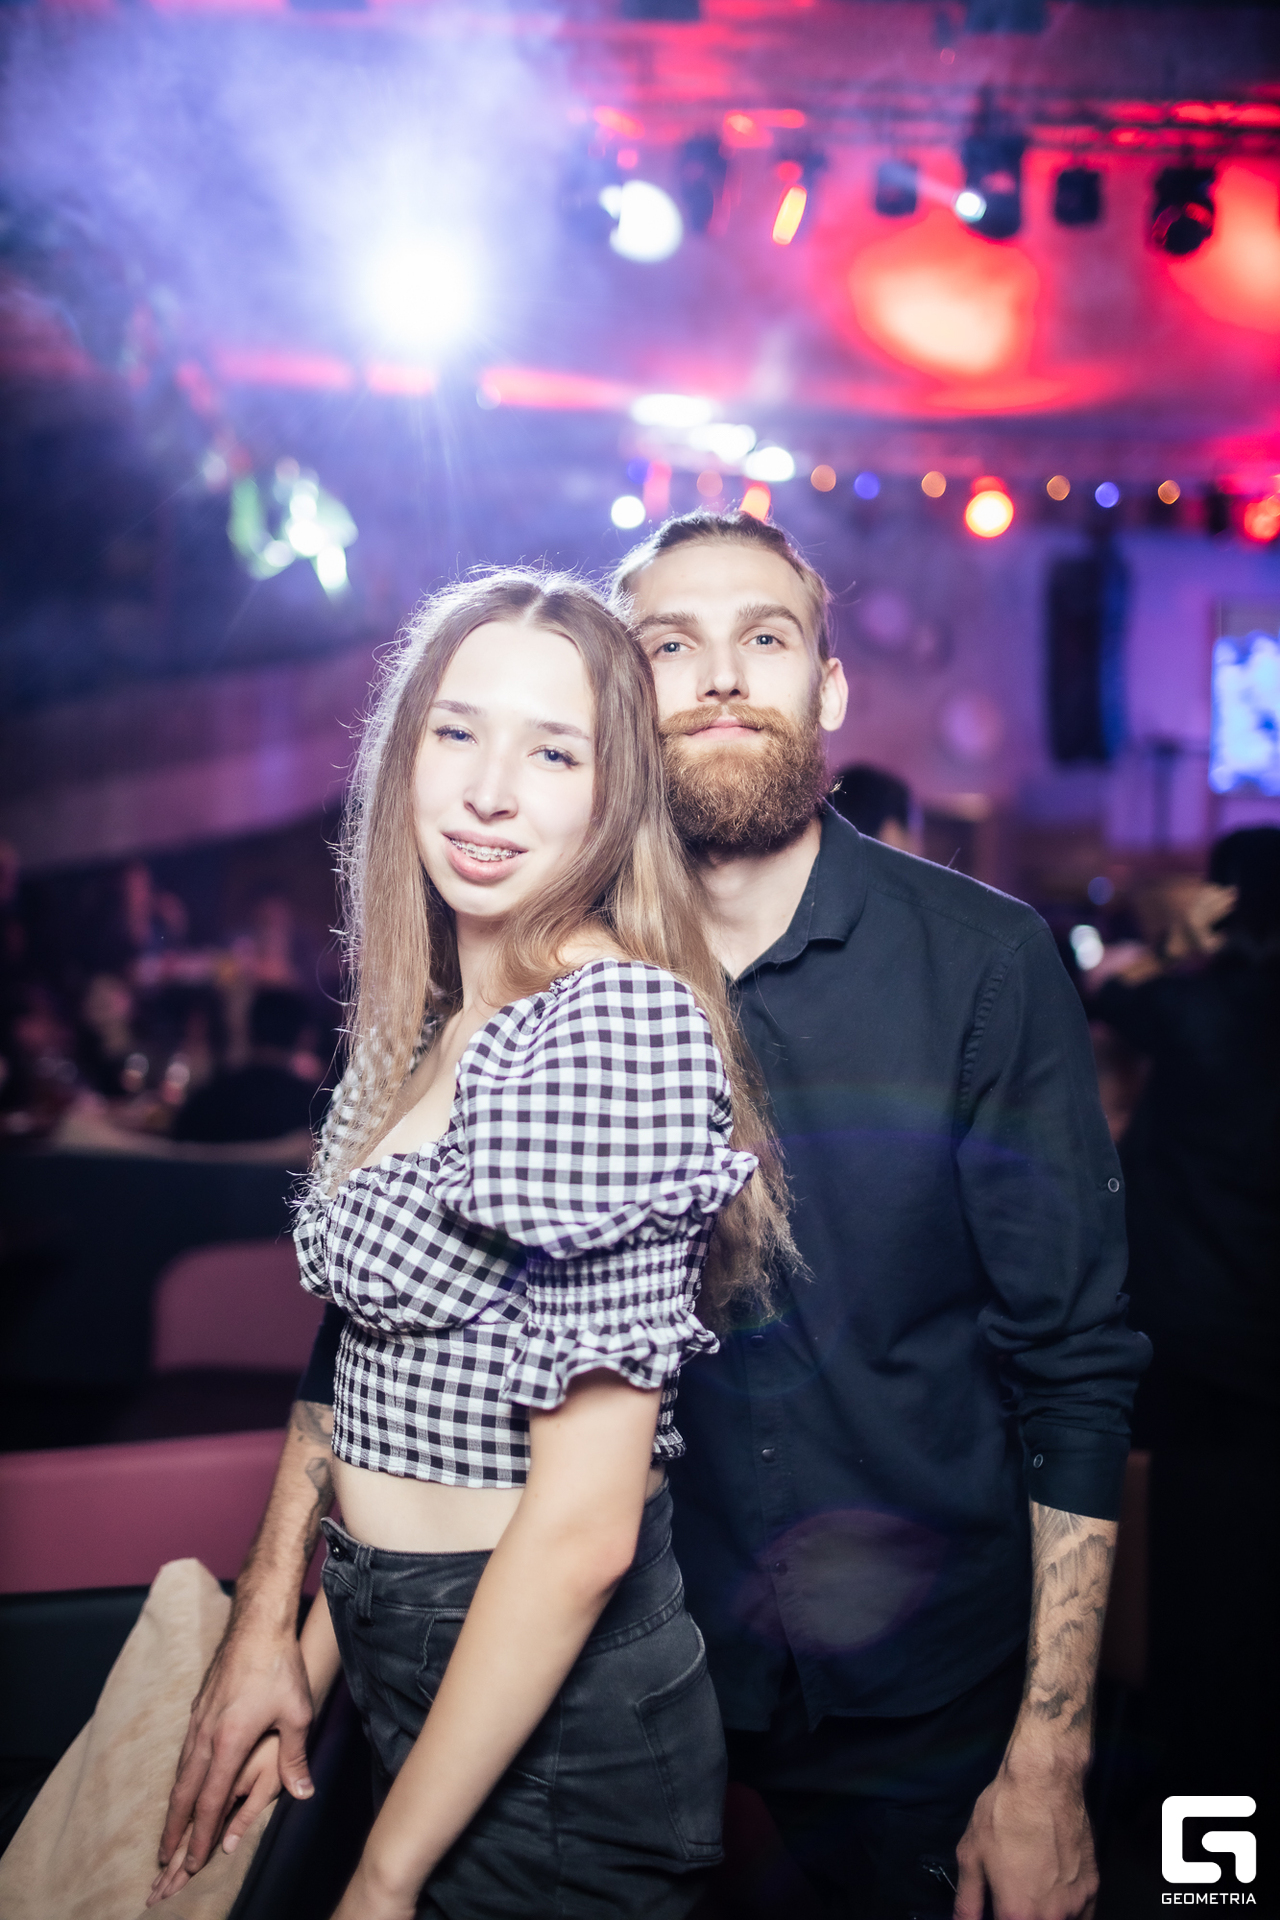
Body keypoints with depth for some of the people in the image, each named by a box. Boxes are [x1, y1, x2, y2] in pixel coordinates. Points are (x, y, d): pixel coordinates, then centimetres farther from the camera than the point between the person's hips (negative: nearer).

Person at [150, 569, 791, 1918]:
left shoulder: (623, 1019, -23)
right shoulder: (421, 1031, 4)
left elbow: (585, 1527, -24)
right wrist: (301, 1670, 7)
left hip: (552, 1741, -8)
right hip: (402, 1686, 8)